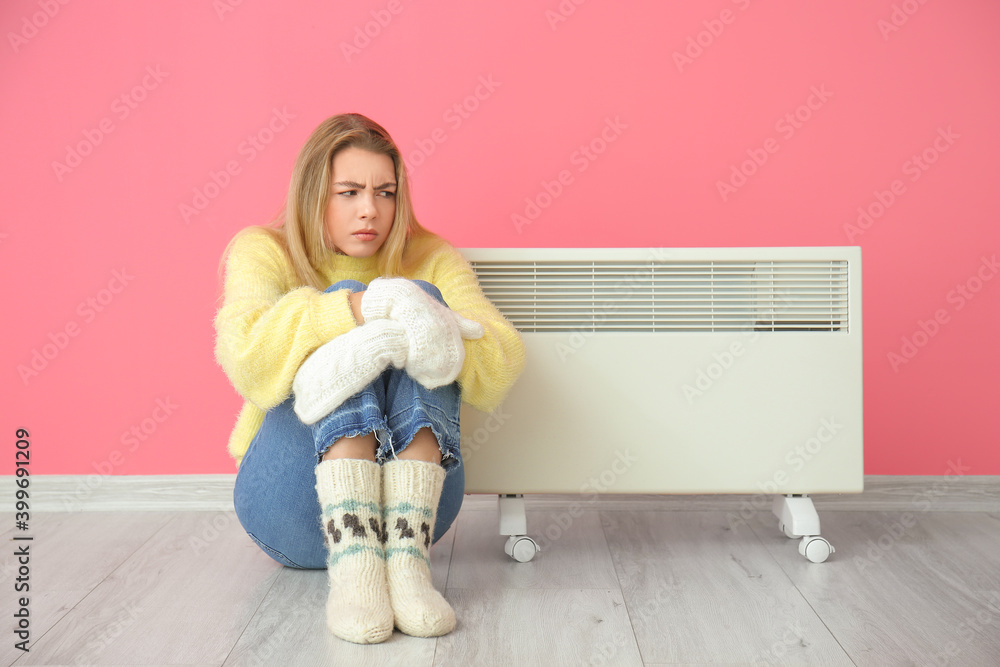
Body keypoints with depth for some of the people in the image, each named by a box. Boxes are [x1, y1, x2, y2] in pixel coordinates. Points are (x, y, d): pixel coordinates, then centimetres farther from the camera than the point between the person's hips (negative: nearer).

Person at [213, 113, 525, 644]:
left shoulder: (431, 261, 8)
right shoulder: (263, 252, 3)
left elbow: (503, 361, -9)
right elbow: (245, 359, -19)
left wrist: (434, 335, -30)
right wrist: (355, 309, -34)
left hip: (412, 498, 2)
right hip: (294, 504, -1)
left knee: (421, 300, -19)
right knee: (350, 316, -22)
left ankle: (407, 555, -36)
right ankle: (351, 563, -40)